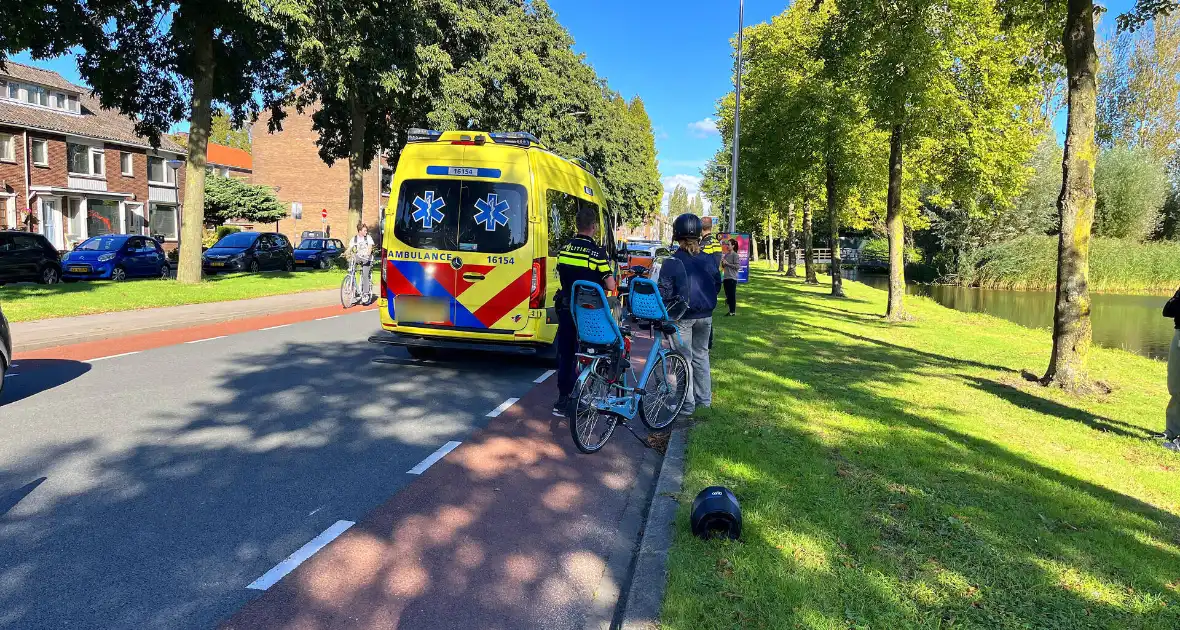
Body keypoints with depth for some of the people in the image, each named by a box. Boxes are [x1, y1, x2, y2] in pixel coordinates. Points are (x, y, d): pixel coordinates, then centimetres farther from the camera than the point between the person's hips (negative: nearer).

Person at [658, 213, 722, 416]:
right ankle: (704, 399, 26)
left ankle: (687, 404, 7)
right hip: (705, 316, 5)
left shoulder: (672, 262, -15)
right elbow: (717, 286, 12)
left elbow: (665, 292, -15)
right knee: (701, 355, 18)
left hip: (682, 317, -5)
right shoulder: (709, 260, 1)